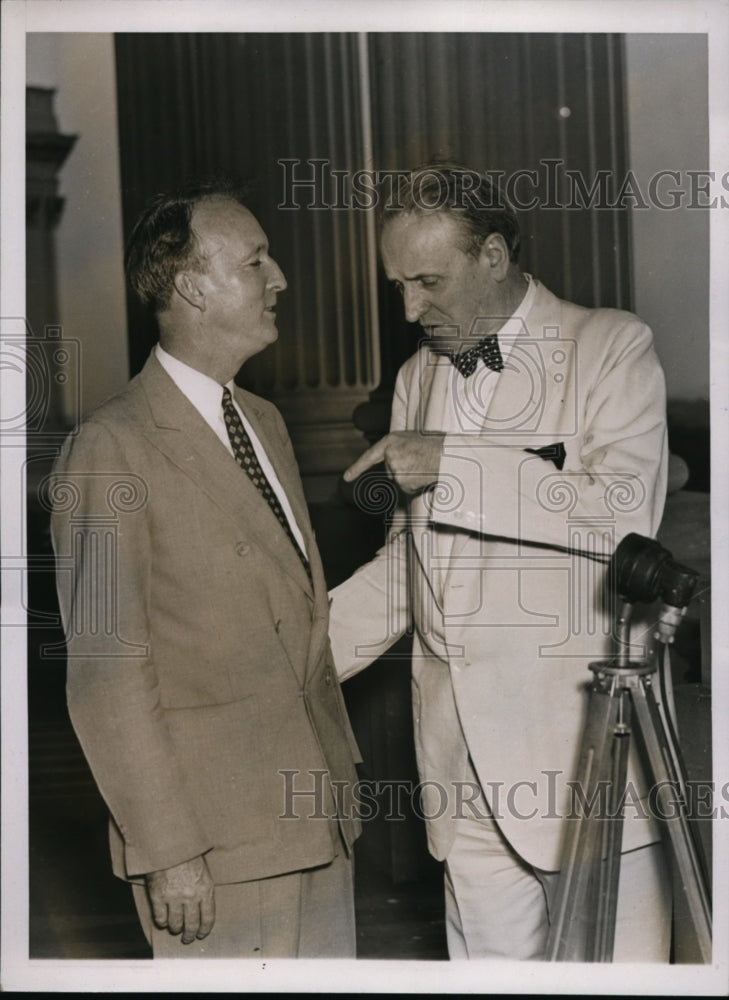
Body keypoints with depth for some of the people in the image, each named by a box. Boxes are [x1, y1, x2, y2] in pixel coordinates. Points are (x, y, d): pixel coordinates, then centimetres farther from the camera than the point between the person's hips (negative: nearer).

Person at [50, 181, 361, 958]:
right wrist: (168, 852, -16)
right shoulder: (113, 449, -14)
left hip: (318, 813, 8)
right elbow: (106, 674, -16)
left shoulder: (263, 422, 13)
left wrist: (341, 770, 14)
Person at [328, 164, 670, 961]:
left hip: (587, 744, -5)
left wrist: (453, 463, -14)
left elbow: (627, 512, -16)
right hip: (468, 759, 5)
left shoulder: (610, 347, -1)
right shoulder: (417, 378, 18)